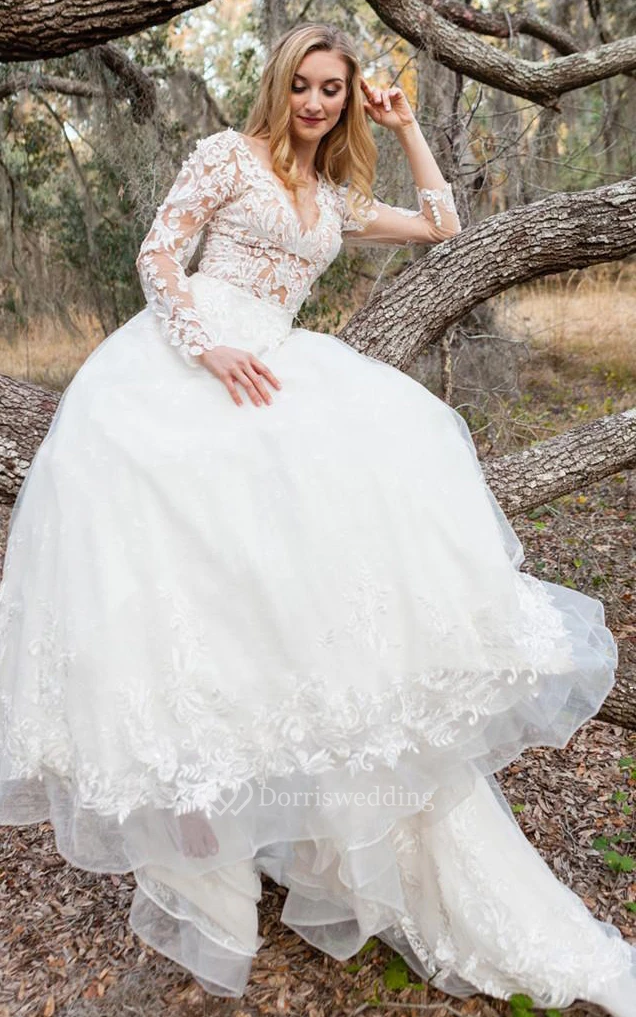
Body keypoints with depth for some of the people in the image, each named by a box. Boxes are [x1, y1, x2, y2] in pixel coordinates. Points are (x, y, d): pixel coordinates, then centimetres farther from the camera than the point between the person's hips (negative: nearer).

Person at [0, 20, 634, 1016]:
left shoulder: (337, 199, 25)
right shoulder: (229, 153, 9)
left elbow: (443, 223, 31)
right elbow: (157, 252, 0)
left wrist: (405, 125, 30)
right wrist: (206, 344, -17)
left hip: (268, 374, 5)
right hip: (181, 366, -5)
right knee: (182, 564, -17)